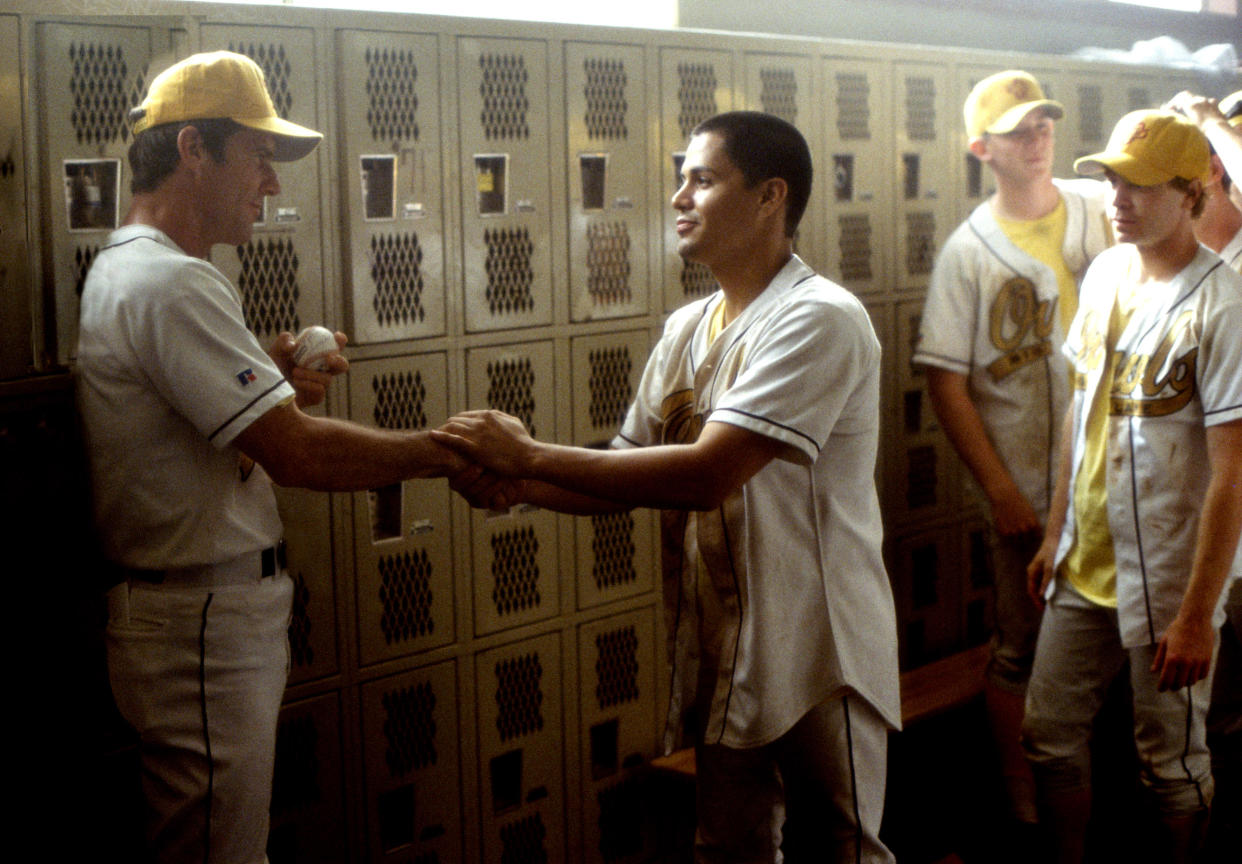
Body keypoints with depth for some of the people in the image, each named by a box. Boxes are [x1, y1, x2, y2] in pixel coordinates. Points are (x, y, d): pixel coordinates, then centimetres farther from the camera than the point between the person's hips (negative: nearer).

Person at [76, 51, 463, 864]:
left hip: (209, 612, 11)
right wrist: (450, 450, -15)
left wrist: (275, 380, 1)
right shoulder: (172, 285, -21)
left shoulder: (125, 268, 14)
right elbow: (296, 453, -25)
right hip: (203, 629, -11)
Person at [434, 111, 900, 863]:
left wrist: (531, 454, -22)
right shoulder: (688, 329, 7)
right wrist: (517, 485, -13)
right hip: (722, 656, 7)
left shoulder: (819, 320, -19)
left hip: (814, 658, -7)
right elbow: (627, 477, 7)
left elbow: (706, 475, -27)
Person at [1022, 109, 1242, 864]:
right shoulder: (1106, 272, 4)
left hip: (1169, 577, -6)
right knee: (1050, 733, 14)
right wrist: (1056, 532, 14)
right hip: (1086, 563, 6)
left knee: (1173, 762, 9)